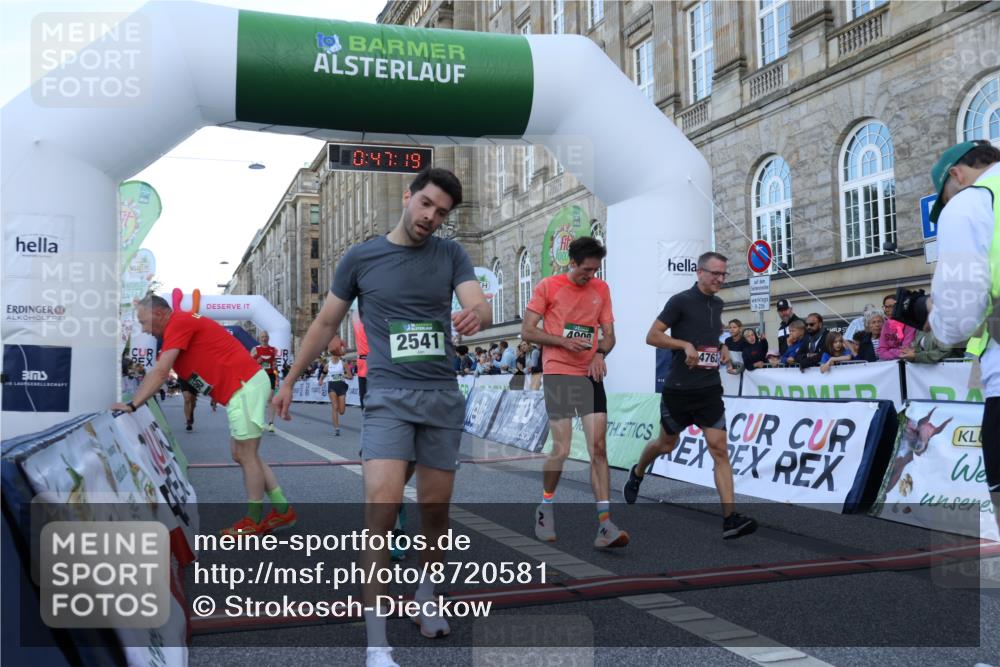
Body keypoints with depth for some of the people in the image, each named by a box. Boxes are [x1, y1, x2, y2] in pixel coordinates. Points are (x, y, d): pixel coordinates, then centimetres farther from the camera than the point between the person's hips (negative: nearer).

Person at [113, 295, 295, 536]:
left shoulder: (179, 323, -10)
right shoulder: (182, 324, 19)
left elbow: (160, 373, -17)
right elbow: (158, 373, 20)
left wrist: (132, 405, -15)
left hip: (245, 387, -10)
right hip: (247, 385, 10)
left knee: (246, 455, -2)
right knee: (241, 454, 14)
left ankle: (254, 520, 8)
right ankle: (282, 509, 17)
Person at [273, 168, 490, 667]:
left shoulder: (451, 255, 6)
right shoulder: (361, 257, 2)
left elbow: (482, 308, -6)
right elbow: (325, 324, 11)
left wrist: (476, 316, -31)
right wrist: (289, 380, 15)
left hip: (443, 396, 3)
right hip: (389, 396, -2)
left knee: (435, 509, 10)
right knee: (381, 511, -17)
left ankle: (426, 599, 36)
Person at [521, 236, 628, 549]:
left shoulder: (601, 289, 11)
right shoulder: (548, 286, -1)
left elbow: (609, 334, 14)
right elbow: (527, 331, -2)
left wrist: (600, 353, -7)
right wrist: (564, 341, -14)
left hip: (590, 376, 4)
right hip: (558, 374, -4)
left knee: (599, 448, -4)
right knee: (561, 450, -5)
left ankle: (604, 526, -5)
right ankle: (546, 507, 21)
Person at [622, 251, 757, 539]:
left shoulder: (718, 304, 10)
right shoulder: (680, 301, -10)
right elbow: (652, 336, -14)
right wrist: (686, 345, -23)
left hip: (710, 389, 4)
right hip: (678, 388, -4)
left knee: (719, 449, -8)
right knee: (667, 444, 14)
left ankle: (730, 518, -10)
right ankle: (637, 474, 45)